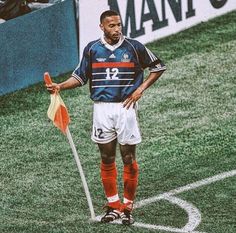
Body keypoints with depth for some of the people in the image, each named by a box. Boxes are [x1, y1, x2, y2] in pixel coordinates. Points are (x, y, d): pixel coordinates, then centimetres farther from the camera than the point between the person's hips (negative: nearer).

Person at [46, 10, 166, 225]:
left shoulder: (133, 47, -2)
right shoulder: (92, 49, 3)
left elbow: (158, 67, 8)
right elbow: (81, 76, 10)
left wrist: (141, 89, -1)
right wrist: (60, 86, -6)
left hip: (125, 108, -2)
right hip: (102, 108, 2)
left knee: (129, 158, -1)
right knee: (107, 158, 7)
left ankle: (128, 207, 7)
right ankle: (113, 206, 17)